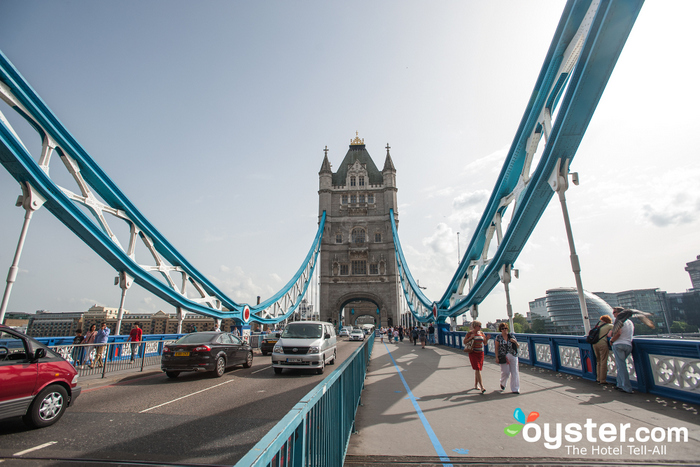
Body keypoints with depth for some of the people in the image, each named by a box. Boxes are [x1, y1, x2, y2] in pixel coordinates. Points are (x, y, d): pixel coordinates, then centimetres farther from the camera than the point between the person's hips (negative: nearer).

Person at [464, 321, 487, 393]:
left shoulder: (481, 333, 8)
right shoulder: (470, 333, -5)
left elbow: (484, 342, 12)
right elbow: (464, 342, -4)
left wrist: (487, 338, -8)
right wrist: (470, 337, -18)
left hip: (480, 353, 5)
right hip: (473, 353, -5)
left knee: (478, 369, 9)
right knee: (477, 369, -13)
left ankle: (476, 385, 23)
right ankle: (482, 387, -16)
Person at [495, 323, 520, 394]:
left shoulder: (511, 335, 7)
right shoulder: (498, 337, 1)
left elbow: (517, 346, 12)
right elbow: (496, 348, 2)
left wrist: (515, 341, -9)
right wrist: (497, 357, -5)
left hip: (513, 356, 2)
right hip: (503, 357, -2)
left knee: (514, 372, 0)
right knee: (505, 372, -3)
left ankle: (515, 389, 11)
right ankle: (502, 384, 28)